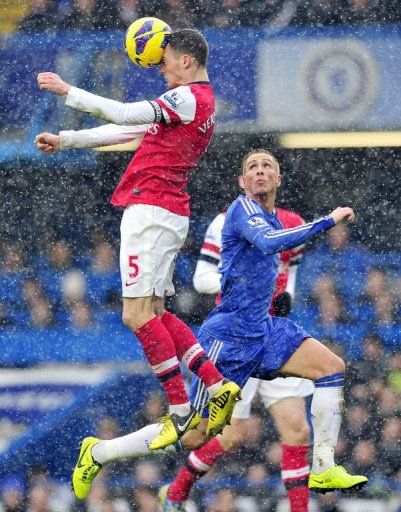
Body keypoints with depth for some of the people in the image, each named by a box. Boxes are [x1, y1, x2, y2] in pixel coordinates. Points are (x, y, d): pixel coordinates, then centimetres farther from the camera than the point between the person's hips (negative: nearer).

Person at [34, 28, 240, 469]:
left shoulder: (188, 97, -9)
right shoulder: (199, 101, 22)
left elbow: (123, 115, -18)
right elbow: (125, 130, 26)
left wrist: (68, 91, -9)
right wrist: (63, 140, 26)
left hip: (150, 208, -10)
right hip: (167, 213, 10)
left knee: (138, 313, -11)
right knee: (153, 314, 11)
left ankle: (181, 412, -12)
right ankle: (218, 387, 3)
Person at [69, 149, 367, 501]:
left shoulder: (271, 218, 15)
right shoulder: (244, 209, -13)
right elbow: (270, 243, -33)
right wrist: (328, 222, -30)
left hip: (262, 328, 9)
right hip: (229, 335, -9)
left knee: (332, 367, -10)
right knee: (193, 437, -6)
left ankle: (323, 471, -10)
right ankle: (99, 453, 11)